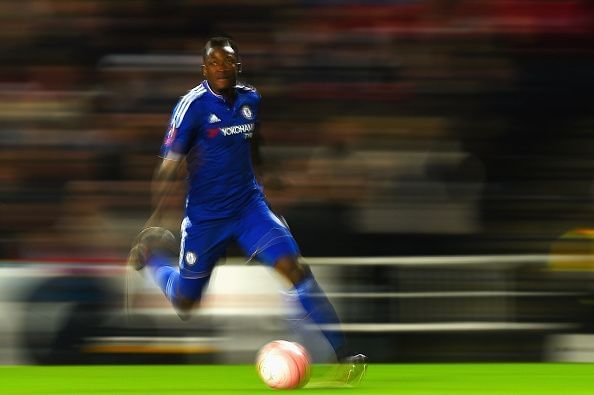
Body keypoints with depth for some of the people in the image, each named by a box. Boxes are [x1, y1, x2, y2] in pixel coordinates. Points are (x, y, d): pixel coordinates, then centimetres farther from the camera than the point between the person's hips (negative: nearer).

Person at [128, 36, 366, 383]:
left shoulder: (251, 100, 1)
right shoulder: (194, 105, -15)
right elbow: (169, 165, -16)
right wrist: (154, 220, -23)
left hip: (249, 207, 3)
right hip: (205, 216, -3)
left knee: (292, 265, -19)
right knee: (184, 303, 10)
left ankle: (341, 352, -22)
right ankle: (151, 251, 43)